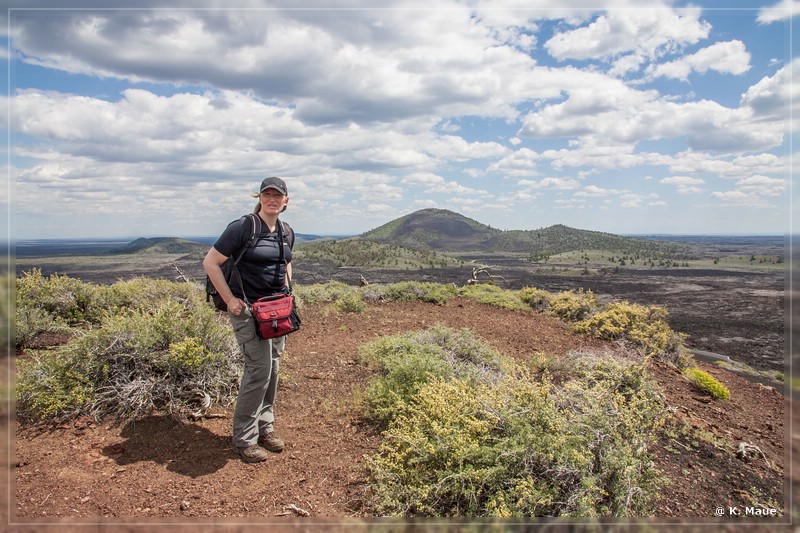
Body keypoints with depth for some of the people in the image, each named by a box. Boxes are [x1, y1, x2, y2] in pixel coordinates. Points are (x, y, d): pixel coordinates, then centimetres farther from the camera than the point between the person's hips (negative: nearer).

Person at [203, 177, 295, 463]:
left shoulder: (287, 232, 8)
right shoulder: (242, 227, -13)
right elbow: (210, 263, -11)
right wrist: (230, 300, -13)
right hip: (248, 309, -7)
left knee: (273, 367, 11)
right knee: (259, 369, -9)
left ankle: (265, 426, 27)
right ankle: (244, 438, 6)